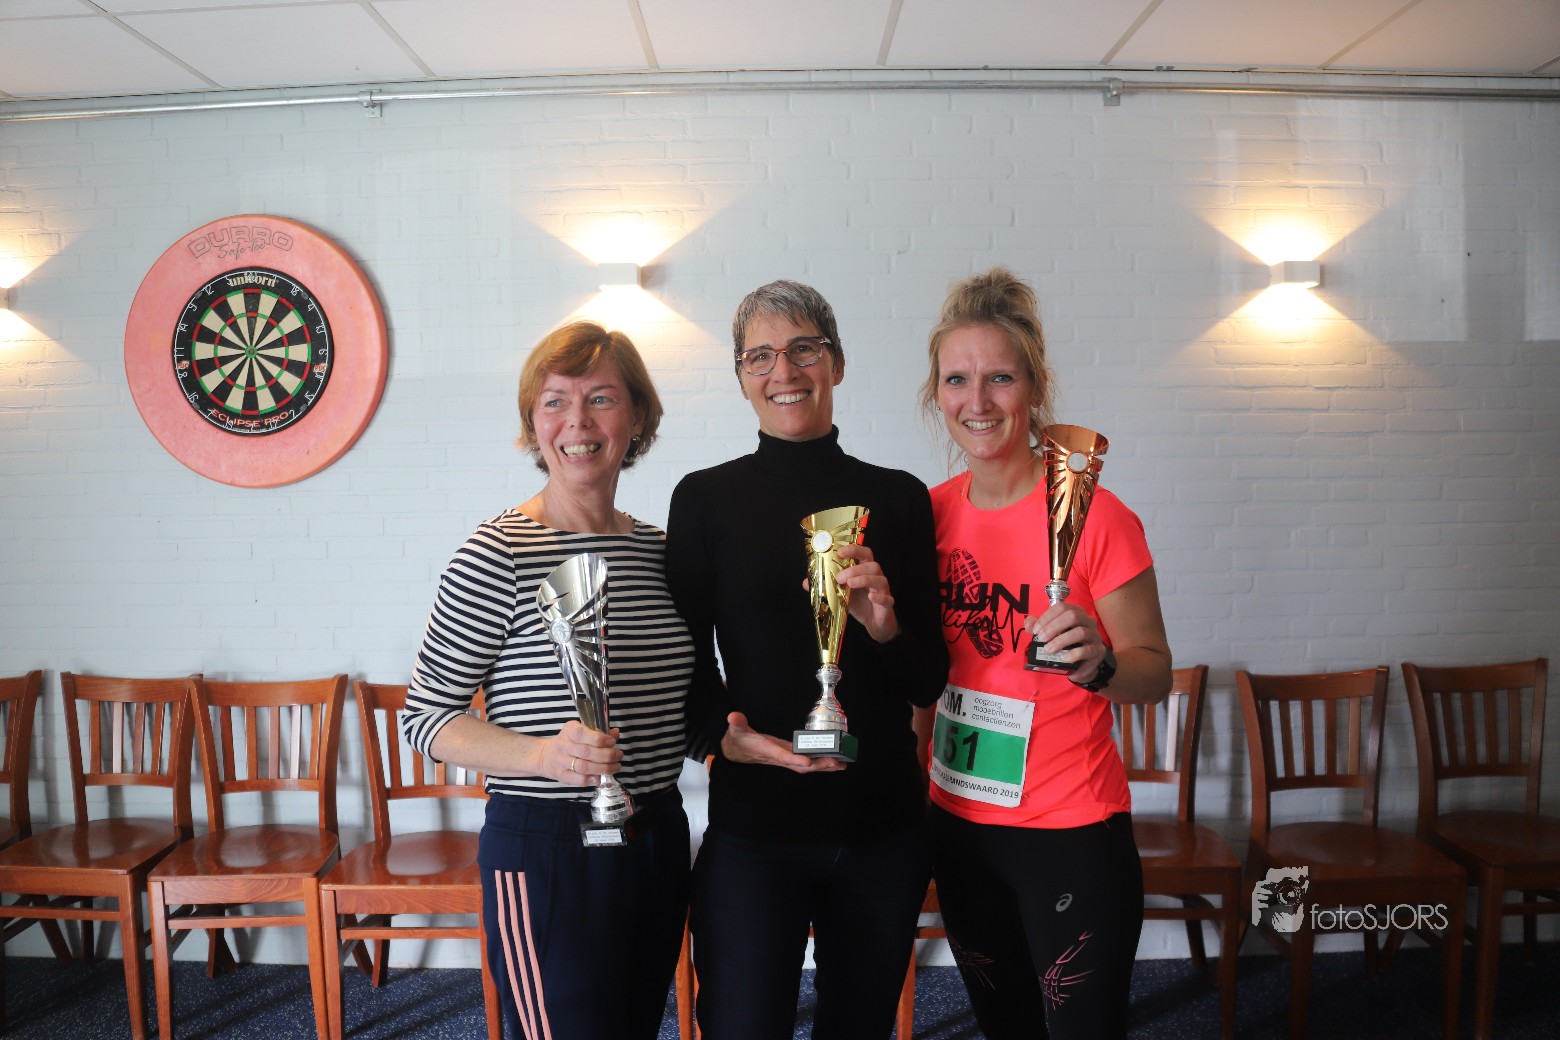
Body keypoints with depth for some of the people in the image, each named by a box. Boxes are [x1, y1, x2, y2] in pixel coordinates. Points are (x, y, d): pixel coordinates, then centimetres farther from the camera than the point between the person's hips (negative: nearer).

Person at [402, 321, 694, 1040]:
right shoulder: (499, 553, -13)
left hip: (657, 839, 7)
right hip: (546, 851, -6)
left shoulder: (658, 548, 6)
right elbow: (424, 719, -9)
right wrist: (543, 754, -23)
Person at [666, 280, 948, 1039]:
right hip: (754, 825, -2)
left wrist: (885, 627, -17)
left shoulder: (898, 498, 2)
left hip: (884, 824, 3)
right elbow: (687, 663, 1)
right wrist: (726, 735, -18)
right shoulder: (705, 499, -3)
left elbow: (929, 681, 3)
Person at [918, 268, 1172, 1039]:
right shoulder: (933, 511, 0)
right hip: (960, 824, 5)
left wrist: (1100, 662, -30)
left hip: (1072, 834, -5)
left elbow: (1155, 673, -12)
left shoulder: (1096, 517, -15)